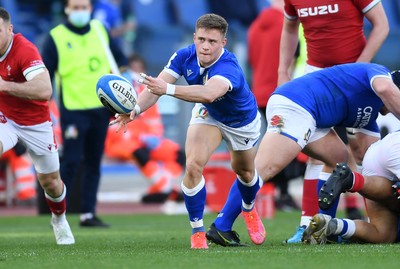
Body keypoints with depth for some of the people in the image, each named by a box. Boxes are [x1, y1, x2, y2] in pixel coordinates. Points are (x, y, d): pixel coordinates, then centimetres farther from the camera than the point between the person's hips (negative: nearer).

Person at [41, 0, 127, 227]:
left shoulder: (100, 31, 8)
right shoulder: (56, 38, -5)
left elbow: (120, 59, 19)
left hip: (101, 107, 5)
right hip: (73, 109, -5)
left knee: (94, 162, 8)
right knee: (71, 161, -12)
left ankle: (88, 214, 14)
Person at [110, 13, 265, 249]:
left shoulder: (229, 68, -44)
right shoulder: (185, 56, -29)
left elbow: (209, 94, -65)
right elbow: (155, 87, -35)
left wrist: (168, 89, -77)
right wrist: (135, 110, -54)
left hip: (242, 120, -2)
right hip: (208, 115, 2)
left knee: (244, 172, 19)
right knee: (193, 166, -20)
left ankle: (249, 209, 55)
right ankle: (197, 230, -4)